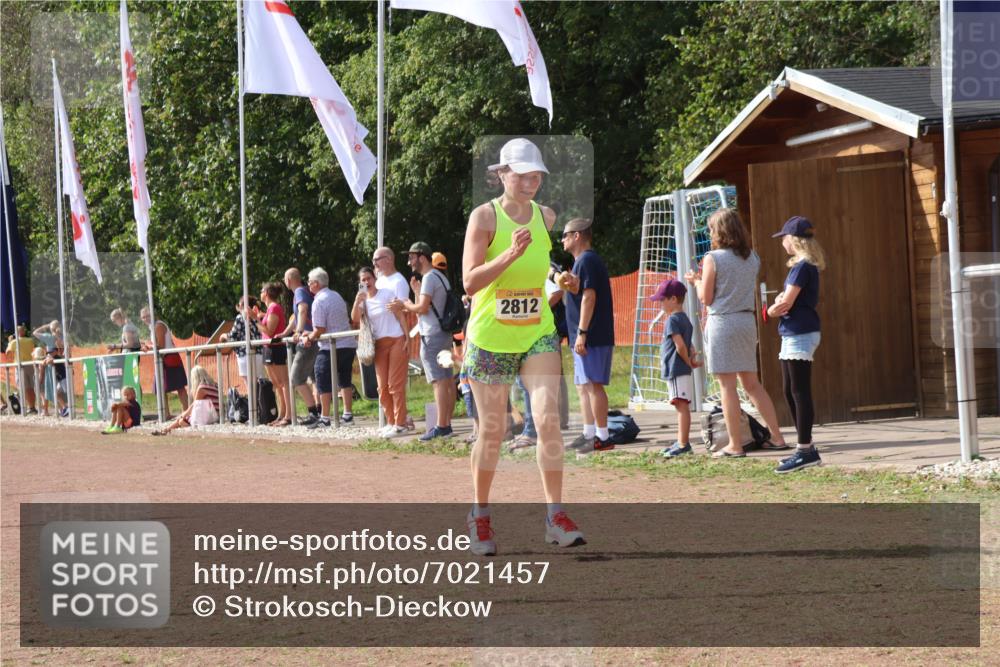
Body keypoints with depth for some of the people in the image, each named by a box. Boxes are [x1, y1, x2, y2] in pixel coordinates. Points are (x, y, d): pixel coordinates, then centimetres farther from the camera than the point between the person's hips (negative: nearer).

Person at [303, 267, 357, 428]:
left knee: (323, 380, -1)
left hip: (331, 348, -8)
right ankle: (347, 414, 16)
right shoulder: (337, 296, 14)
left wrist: (309, 338, 2)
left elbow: (320, 329, -16)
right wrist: (312, 335, 21)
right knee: (344, 379, 16)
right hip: (349, 344, 8)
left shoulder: (319, 301, -12)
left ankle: (325, 418, -3)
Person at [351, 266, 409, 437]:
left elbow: (400, 315, -1)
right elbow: (355, 319, -7)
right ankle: (391, 422, 14)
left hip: (396, 340, -5)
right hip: (379, 344, 5)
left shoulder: (387, 293, -1)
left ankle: (400, 424, -7)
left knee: (395, 384, -8)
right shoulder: (363, 300, 9)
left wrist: (407, 337, -9)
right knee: (383, 387, 4)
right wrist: (358, 300, -19)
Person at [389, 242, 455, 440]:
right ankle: (447, 423, 10)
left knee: (439, 381, -13)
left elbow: (423, 308, -19)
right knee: (447, 380, 8)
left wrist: (404, 305, -4)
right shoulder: (440, 277, 20)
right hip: (444, 334, 10)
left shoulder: (429, 278, -12)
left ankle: (441, 426, -16)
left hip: (432, 336, -10)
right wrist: (417, 291, 15)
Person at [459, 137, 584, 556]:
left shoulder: (547, 218, 5)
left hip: (538, 336, 3)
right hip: (489, 338, -3)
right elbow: (469, 282, -18)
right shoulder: (484, 217, -9)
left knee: (548, 418, -13)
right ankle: (480, 515, 22)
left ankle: (555, 516, -10)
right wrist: (510, 254, -28)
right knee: (492, 430, 5)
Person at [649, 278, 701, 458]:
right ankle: (681, 441, 21)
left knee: (682, 405, -12)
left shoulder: (673, 320, -14)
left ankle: (684, 444, -14)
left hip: (676, 370, -10)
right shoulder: (685, 319, 17)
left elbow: (680, 346, -21)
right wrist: (691, 357, 3)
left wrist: (688, 362, -7)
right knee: (681, 406, 14)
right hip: (683, 370, 10)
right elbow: (688, 346, 19)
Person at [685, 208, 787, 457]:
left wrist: (697, 280, 12)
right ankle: (777, 437, 14)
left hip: (722, 322, -6)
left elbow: (706, 298, -6)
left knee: (727, 385, -2)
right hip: (747, 321, 6)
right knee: (751, 383, 14)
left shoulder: (713, 259, -10)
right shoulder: (752, 258, 8)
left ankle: (735, 445, 0)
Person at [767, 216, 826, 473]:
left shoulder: (802, 266, -14)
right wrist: (779, 305, -3)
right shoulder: (804, 265, 17)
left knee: (800, 393, -8)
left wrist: (772, 310, 3)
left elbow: (786, 303, -16)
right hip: (793, 335, 10)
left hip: (800, 335, -10)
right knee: (791, 393, 13)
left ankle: (805, 450, -7)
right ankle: (806, 448, 18)